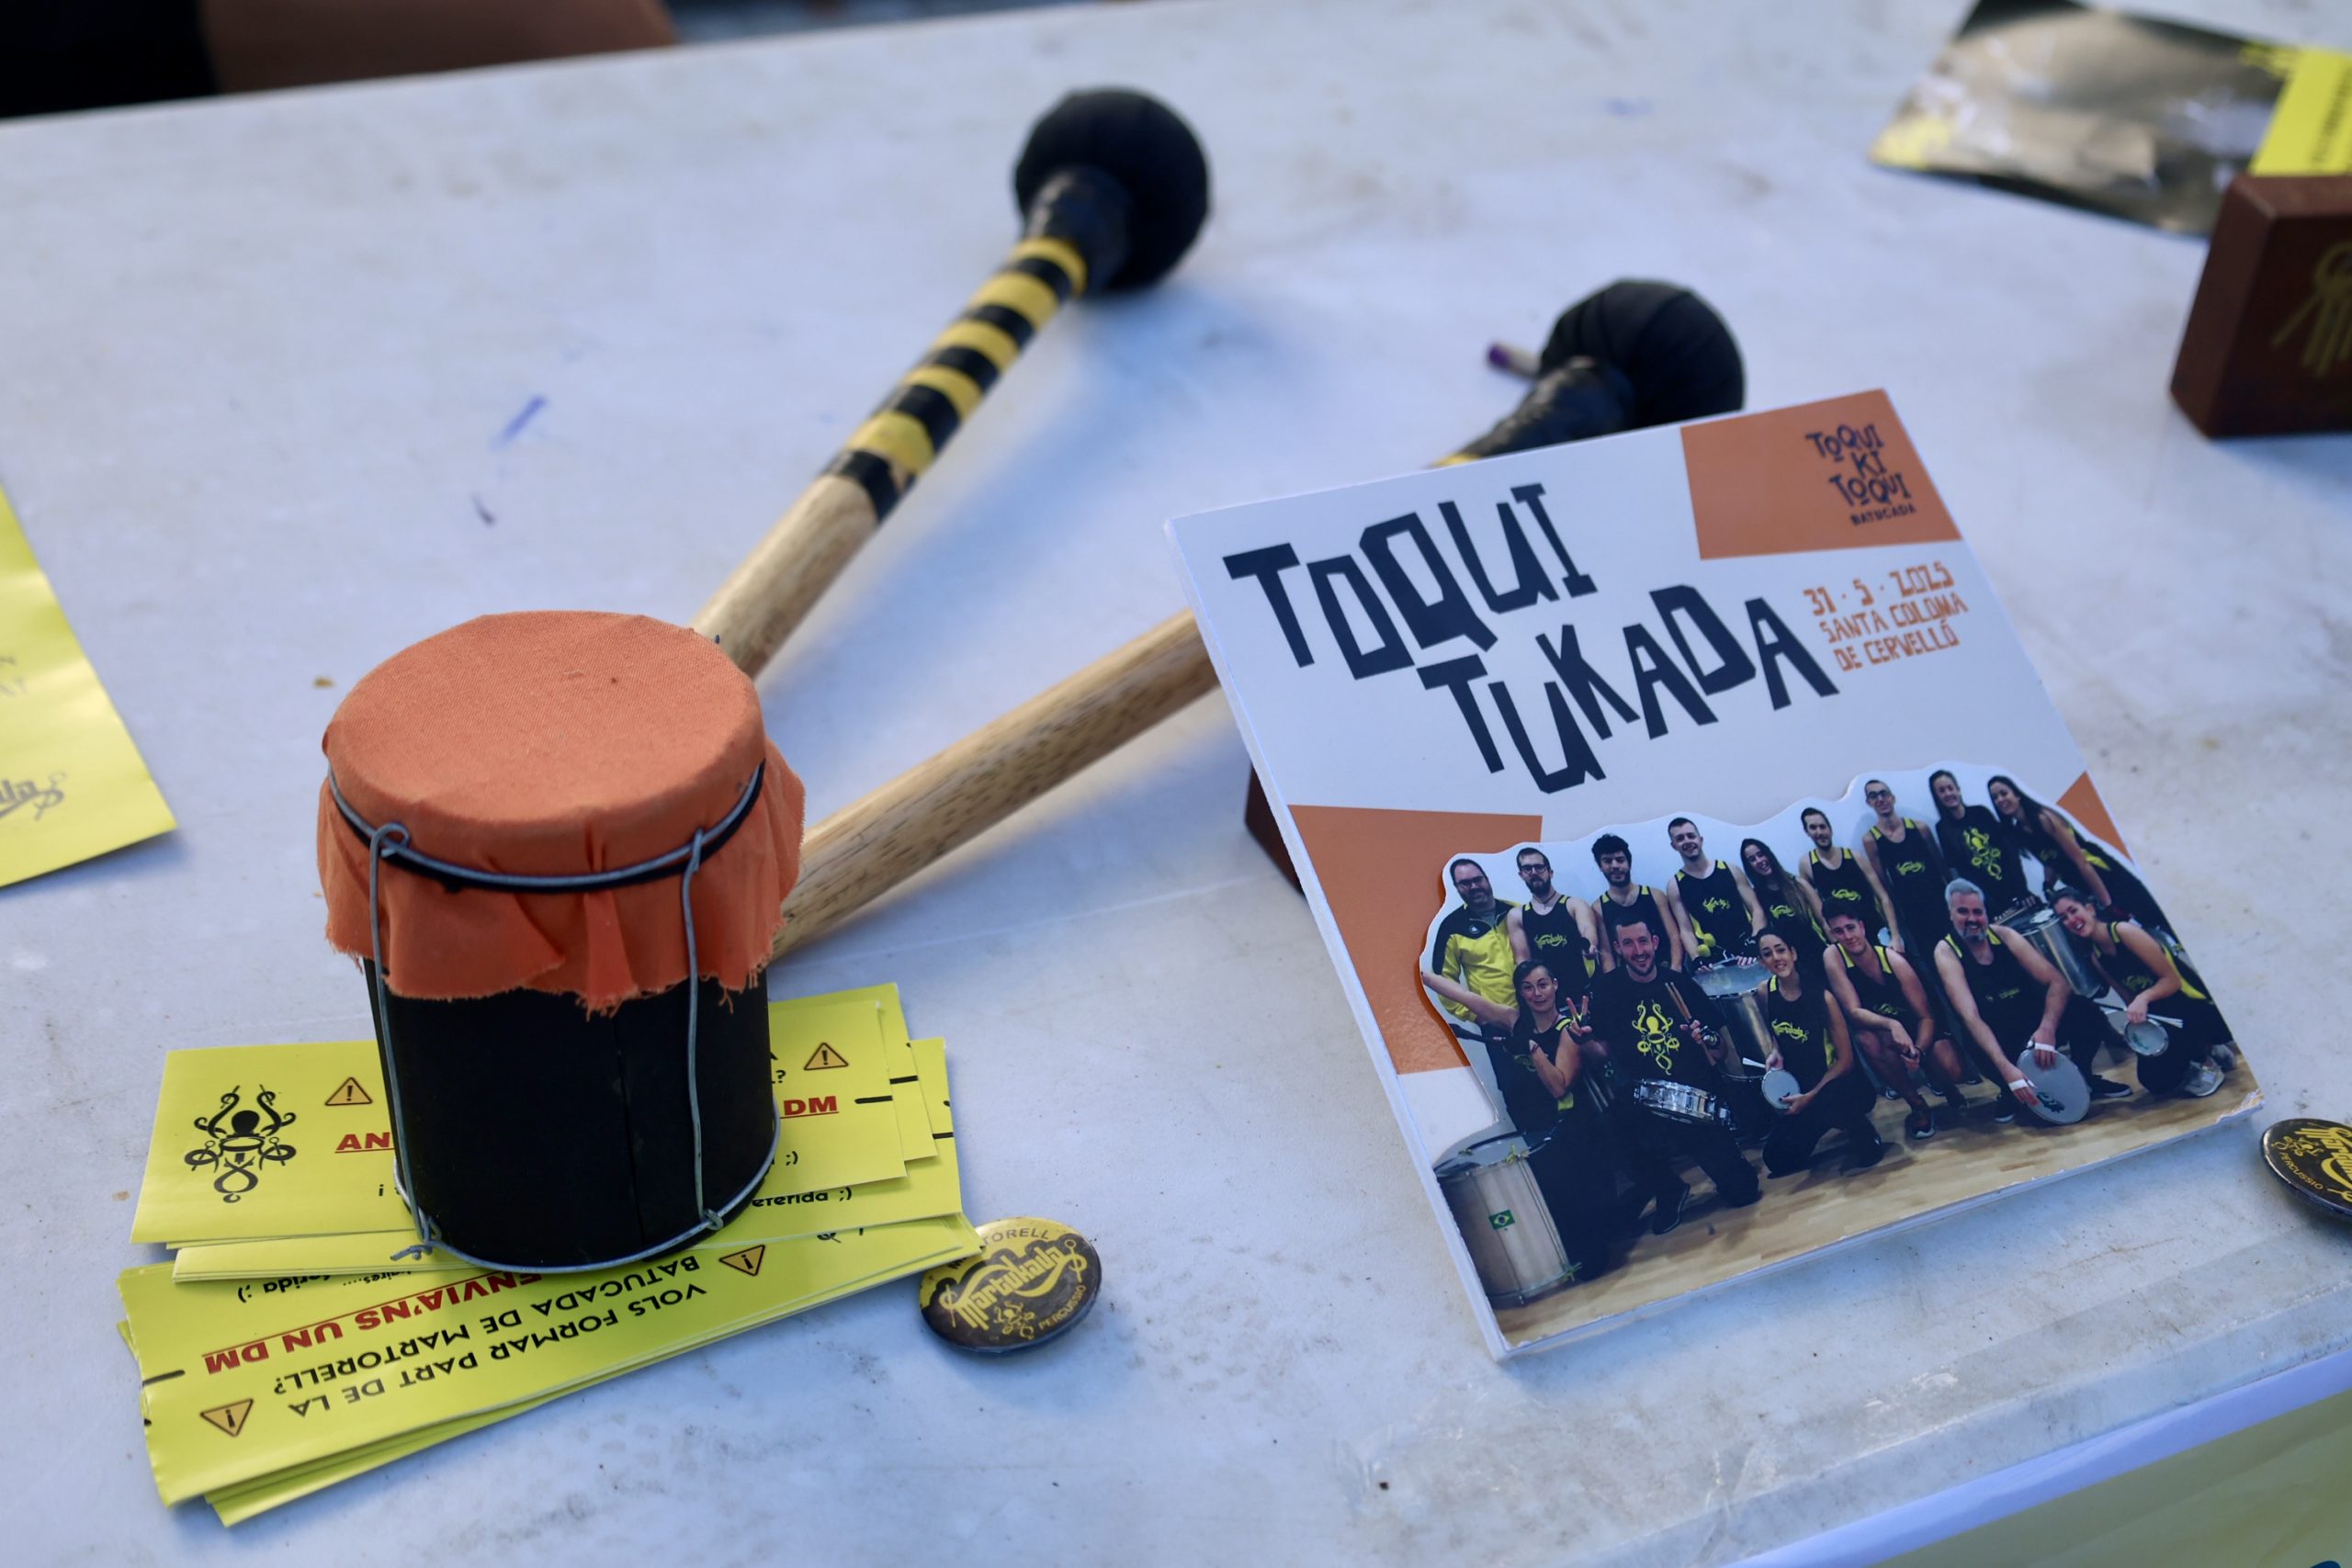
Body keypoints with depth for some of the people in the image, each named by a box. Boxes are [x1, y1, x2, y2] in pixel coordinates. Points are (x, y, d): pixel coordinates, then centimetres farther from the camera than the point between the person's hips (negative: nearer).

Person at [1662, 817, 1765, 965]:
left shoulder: (1730, 871, 11)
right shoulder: (1675, 886, 9)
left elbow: (1756, 910, 8)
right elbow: (1686, 930, 4)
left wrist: (1756, 943, -8)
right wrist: (1697, 960, -13)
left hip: (1749, 947, 1)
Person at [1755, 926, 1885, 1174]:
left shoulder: (1821, 997, -16)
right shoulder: (1766, 993, -3)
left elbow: (1845, 1060, -13)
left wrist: (1811, 1096, -18)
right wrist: (1776, 1054, -3)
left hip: (1842, 1086, -6)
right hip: (1800, 1090, 6)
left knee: (1825, 1102, -42)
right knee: (1777, 1159, -8)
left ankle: (1864, 1135, -8)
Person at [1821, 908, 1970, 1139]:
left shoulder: (1894, 961, -23)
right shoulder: (1832, 956, -22)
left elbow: (1926, 1016, -18)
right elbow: (1854, 1011, -26)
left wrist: (1918, 1051, -38)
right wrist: (1892, 1025, -45)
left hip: (1913, 1026, 0)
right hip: (1877, 1028, 0)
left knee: (1954, 1071, -25)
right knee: (1867, 1039, -36)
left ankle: (1942, 1084, 19)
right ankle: (1917, 1105, -14)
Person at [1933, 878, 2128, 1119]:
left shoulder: (2004, 935, -6)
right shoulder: (1946, 953, -15)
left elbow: (2058, 981, -13)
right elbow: (1970, 1017, -27)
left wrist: (2047, 1028, -33)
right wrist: (2005, 1067, -40)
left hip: (2036, 1022, 3)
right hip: (1995, 1037, -3)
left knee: (2083, 1010, -23)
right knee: (1974, 1046, -37)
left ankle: (2084, 1078, 4)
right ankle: (2009, 1092, -4)